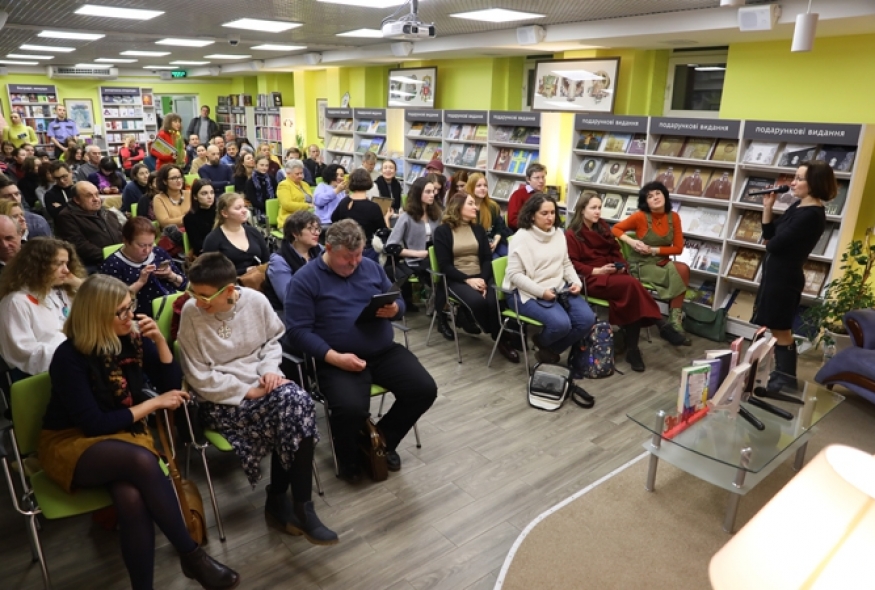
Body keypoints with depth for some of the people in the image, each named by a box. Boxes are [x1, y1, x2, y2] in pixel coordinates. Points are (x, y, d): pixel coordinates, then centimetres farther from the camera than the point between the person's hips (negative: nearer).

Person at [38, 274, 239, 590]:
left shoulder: (133, 338, -6)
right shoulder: (69, 357, -18)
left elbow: (171, 385, -1)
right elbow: (94, 424, -19)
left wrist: (160, 341, -15)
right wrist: (153, 404, -15)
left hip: (125, 433, 4)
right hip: (72, 442, -3)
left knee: (132, 498, -32)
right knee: (143, 461, -35)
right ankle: (192, 556, -21)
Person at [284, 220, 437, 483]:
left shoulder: (371, 267, 11)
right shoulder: (304, 280, -5)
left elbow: (399, 301, 16)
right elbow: (298, 331, -11)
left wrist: (394, 309, -10)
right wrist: (334, 357, -22)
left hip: (385, 351, 5)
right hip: (338, 359, -5)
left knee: (425, 390, -11)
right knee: (351, 409, -31)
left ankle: (383, 438, 16)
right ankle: (348, 456, 7)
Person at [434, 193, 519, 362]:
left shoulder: (478, 229, 14)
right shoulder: (442, 231, 0)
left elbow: (487, 258, 7)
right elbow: (444, 265, -7)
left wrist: (483, 279, -13)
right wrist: (468, 280, -18)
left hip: (481, 277, 3)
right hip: (456, 279, -3)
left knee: (494, 301, -29)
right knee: (477, 301, -32)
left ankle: (502, 338, -9)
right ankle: (499, 336, -7)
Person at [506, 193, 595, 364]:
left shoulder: (558, 233, 10)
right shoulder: (521, 238, -11)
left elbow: (566, 264, 17)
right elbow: (514, 275, -15)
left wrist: (576, 281, -3)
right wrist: (541, 292, -22)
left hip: (560, 288, 7)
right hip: (530, 293, -7)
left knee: (587, 319, -11)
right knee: (561, 324, -28)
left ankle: (550, 350, 8)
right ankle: (541, 342, 8)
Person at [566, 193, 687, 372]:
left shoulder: (603, 227, 17)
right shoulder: (572, 234, -3)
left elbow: (615, 251, 21)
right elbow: (572, 264, -9)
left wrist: (622, 266, 0)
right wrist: (596, 270, -19)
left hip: (612, 274, 6)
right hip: (591, 279, -6)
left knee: (630, 297, -28)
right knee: (631, 284, -31)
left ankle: (632, 349, -25)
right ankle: (662, 326, -25)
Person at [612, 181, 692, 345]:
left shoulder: (673, 217, 0)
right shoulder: (640, 216, -11)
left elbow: (678, 248, 0)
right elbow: (615, 229, -4)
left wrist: (653, 250, -12)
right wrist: (632, 242, -19)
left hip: (662, 263, 4)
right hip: (640, 265, -4)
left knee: (683, 269, -26)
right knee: (680, 273, -24)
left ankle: (675, 321, -17)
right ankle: (674, 322, -10)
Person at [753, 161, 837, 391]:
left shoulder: (811, 215, -22)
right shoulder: (798, 207, 8)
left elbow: (774, 244, -24)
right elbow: (770, 236, 7)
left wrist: (770, 241, 0)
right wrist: (768, 207, -2)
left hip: (784, 277, -10)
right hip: (776, 274, 10)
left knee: (780, 331, 3)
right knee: (779, 329, 19)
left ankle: (786, 379, 18)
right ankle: (783, 374, 31)